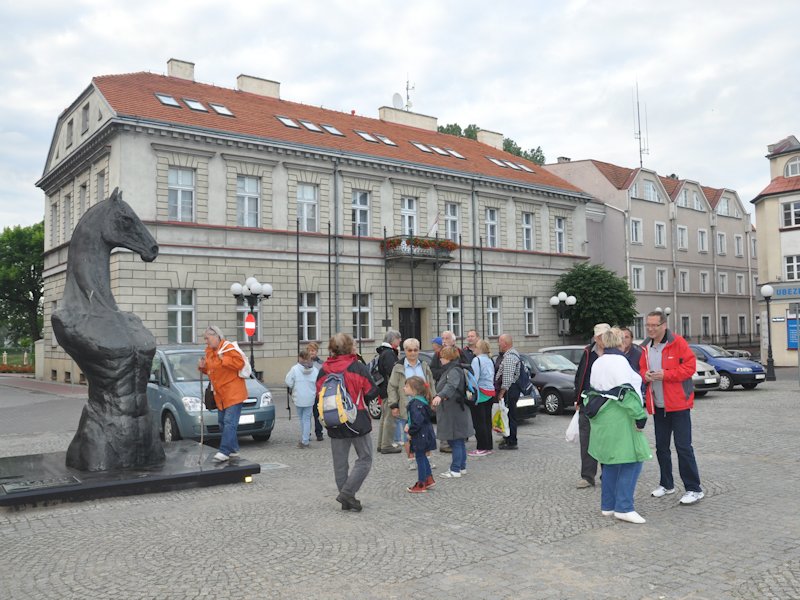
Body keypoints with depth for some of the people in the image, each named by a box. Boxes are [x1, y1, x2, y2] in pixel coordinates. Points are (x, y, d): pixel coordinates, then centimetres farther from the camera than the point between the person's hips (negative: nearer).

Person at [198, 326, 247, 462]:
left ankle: (224, 452, -18)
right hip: (221, 395, 10)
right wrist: (203, 367, 6)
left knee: (230, 423, -14)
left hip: (233, 394, -10)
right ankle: (233, 451, 22)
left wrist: (222, 359, -20)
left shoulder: (228, 348, -12)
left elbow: (239, 362, -23)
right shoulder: (209, 351, 14)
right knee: (222, 422, 13)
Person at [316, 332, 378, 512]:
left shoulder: (324, 370, -1)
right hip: (358, 422, -4)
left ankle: (346, 501, 18)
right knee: (364, 459, 6)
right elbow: (371, 392, -6)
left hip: (335, 424, 4)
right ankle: (347, 492, -6)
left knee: (340, 463, 13)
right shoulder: (358, 367, -11)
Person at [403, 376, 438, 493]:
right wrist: (407, 424, 4)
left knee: (420, 457, 2)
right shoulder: (419, 400, 8)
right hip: (424, 434, 10)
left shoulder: (416, 403, -24)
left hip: (420, 435, -10)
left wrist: (410, 431, -18)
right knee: (422, 457, 21)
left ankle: (421, 484, 12)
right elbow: (411, 417, 19)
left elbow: (417, 421, -29)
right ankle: (429, 479, 30)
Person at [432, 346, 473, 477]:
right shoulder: (448, 370, 17)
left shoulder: (454, 371, -17)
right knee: (459, 441, 16)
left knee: (456, 441, -6)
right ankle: (462, 467, 23)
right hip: (450, 412, 11)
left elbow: (451, 385, -36)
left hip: (455, 412, -11)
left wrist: (440, 396, -51)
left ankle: (455, 470, -3)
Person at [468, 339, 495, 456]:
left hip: (480, 393, -9)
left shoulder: (477, 360, -11)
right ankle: (488, 446, 17)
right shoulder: (490, 361, 15)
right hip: (490, 393, 9)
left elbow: (474, 377, -19)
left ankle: (482, 448, -3)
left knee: (479, 421, -4)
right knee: (487, 420, 13)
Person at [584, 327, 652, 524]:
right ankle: (624, 508, -4)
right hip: (619, 418, -9)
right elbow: (627, 392, -19)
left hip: (603, 419, 10)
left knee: (610, 461, 16)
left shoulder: (598, 362, 14)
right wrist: (639, 416, -16)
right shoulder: (619, 361, -14)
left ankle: (608, 505, 22)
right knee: (632, 461, -4)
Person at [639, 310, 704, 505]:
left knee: (683, 446, -6)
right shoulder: (645, 347, 7)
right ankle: (666, 484, 29)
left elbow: (690, 366, -14)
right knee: (661, 446, 15)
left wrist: (665, 374, -21)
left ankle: (694, 489, 3)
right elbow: (641, 368, 17)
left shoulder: (677, 342, -10)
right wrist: (644, 375, -6)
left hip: (678, 404, -6)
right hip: (657, 406, 6)